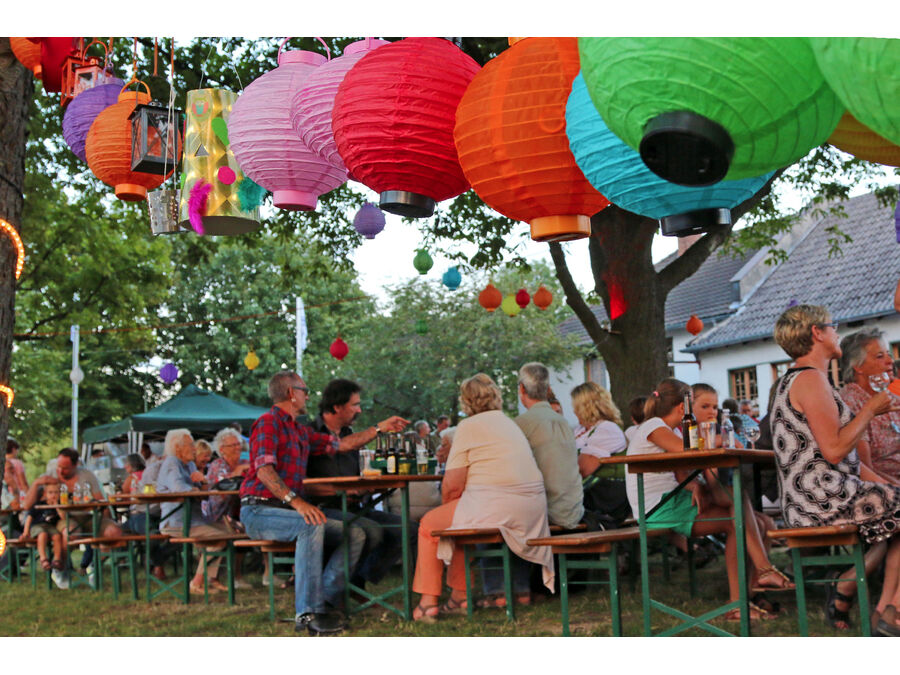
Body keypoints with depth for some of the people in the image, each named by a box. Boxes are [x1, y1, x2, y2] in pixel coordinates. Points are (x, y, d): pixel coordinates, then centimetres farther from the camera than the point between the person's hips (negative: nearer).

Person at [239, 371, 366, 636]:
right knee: (312, 525, -36)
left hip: (287, 510, 9)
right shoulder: (268, 422, -8)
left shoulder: (301, 431, 21)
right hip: (259, 511, -9)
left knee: (355, 534, -5)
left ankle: (324, 601, -13)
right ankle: (307, 613, -35)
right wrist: (295, 501, -33)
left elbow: (340, 444, 25)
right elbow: (264, 470, -21)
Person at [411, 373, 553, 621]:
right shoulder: (510, 423, 23)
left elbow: (453, 484, -7)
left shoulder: (468, 426, -2)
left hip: (493, 506, -8)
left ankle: (428, 601, 10)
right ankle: (459, 595, 30)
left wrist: (446, 506, 14)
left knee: (428, 525, 12)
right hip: (532, 510, 8)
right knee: (461, 519, 30)